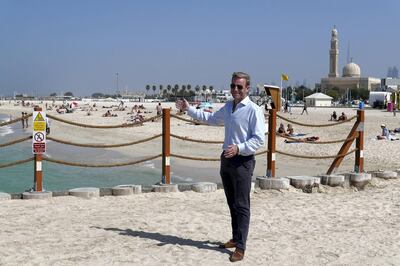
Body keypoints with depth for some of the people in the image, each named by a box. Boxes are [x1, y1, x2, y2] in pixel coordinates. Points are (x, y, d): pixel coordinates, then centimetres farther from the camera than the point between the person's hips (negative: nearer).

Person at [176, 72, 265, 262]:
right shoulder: (228, 107, 13)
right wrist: (188, 109, 27)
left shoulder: (254, 110, -13)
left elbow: (259, 139, -16)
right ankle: (236, 239, 30)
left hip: (243, 161, -8)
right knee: (232, 203, 17)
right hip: (227, 159, 8)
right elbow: (210, 118, 30)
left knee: (241, 206, -5)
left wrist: (238, 148, -27)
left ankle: (240, 247, 0)